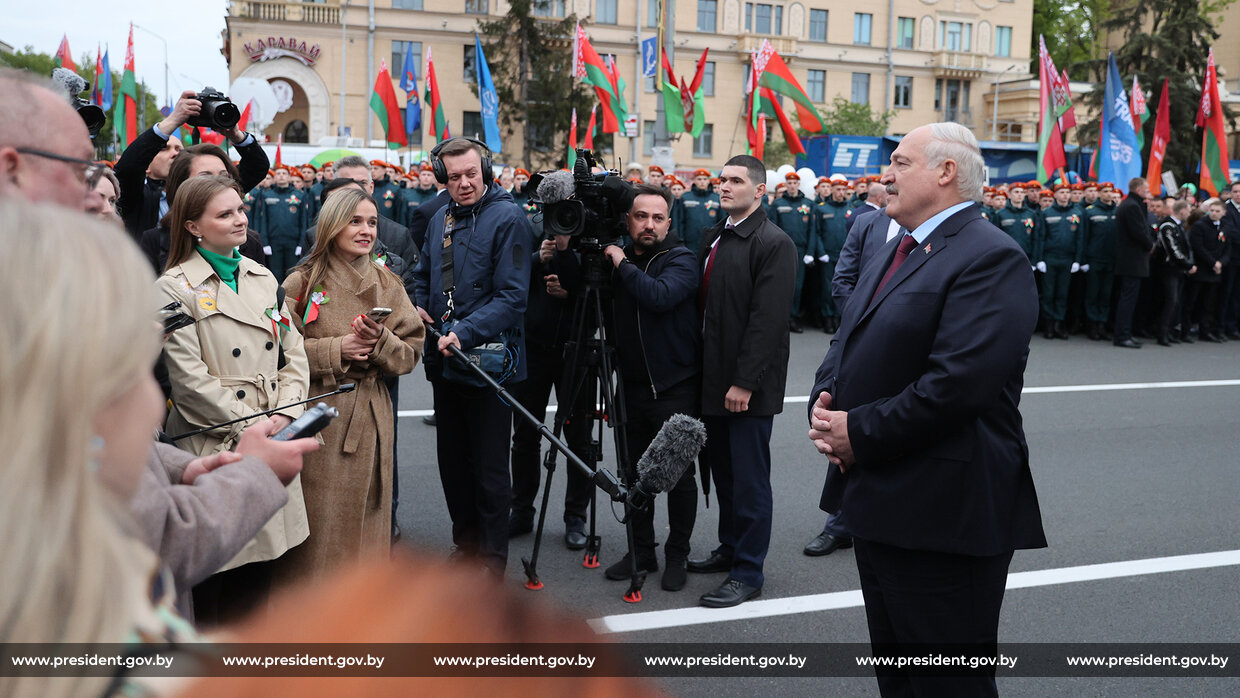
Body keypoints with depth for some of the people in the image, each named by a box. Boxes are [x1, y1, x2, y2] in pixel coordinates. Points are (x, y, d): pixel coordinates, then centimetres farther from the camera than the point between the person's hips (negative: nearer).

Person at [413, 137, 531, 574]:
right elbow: (424, 275, 26)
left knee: (490, 468, 1)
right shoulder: (440, 219, 11)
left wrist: (464, 333, -26)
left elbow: (511, 297, -18)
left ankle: (492, 559, 14)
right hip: (444, 361, 7)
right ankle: (465, 543, 32)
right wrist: (419, 306, 5)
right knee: (452, 460, 16)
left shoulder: (507, 218, -11)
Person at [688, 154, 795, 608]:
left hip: (748, 386, -8)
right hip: (714, 380, 8)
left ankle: (748, 574, 8)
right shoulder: (714, 238, 15)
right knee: (722, 472, 16)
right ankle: (730, 549, 31)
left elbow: (768, 320, -18)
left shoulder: (774, 244, -11)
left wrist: (745, 382, -21)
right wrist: (707, 375, 11)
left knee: (749, 480, -1)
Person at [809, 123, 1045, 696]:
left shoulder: (990, 258, -16)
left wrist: (860, 433, -18)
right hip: (879, 502, 10)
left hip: (942, 515, -9)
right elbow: (846, 348, 19)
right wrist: (823, 405, -2)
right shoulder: (893, 254, 16)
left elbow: (957, 383, -26)